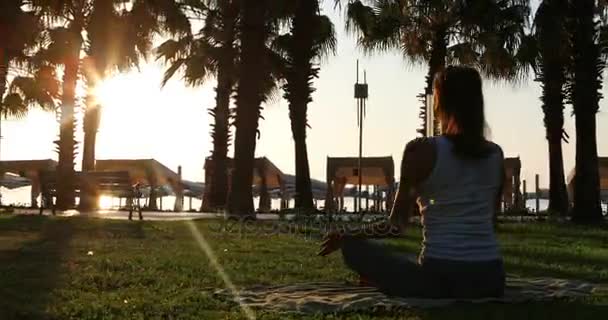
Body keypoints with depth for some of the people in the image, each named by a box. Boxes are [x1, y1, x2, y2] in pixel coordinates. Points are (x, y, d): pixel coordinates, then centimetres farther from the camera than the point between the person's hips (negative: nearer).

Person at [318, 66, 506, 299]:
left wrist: (344, 236, 10)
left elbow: (397, 225, -5)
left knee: (354, 246, 14)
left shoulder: (421, 150, -8)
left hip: (439, 279, -5)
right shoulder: (496, 155, 6)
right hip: (490, 279, 5)